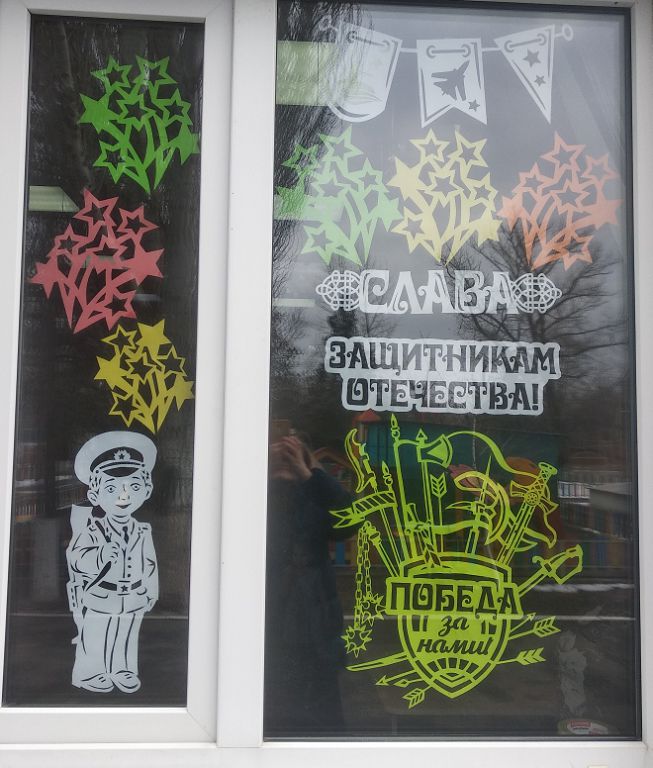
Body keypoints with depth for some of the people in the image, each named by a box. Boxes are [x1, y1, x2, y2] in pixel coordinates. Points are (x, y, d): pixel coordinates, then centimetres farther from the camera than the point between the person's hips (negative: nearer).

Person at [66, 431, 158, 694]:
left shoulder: (142, 532, -4)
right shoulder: (90, 530, -15)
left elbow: (150, 564, 5)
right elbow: (77, 560, -23)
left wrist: (151, 593, 9)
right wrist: (105, 552, -37)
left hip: (132, 603, 3)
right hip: (98, 602, -3)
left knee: (126, 641, 18)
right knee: (94, 643, 13)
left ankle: (122, 671, 37)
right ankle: (90, 674, 32)